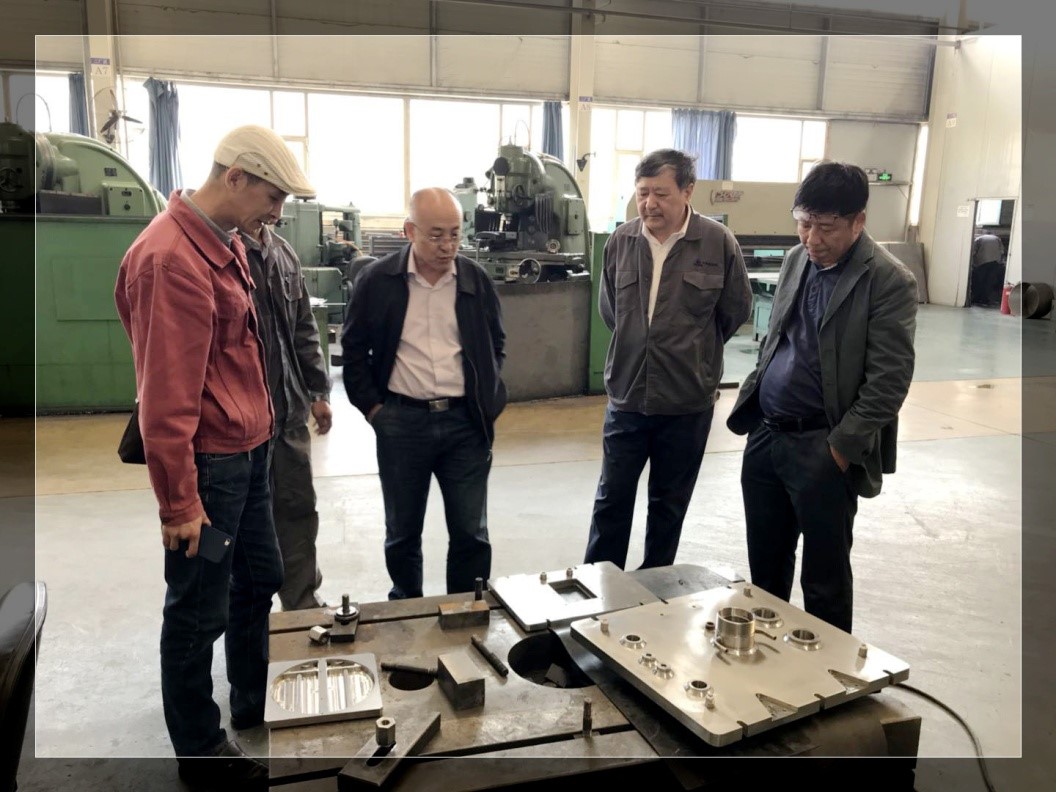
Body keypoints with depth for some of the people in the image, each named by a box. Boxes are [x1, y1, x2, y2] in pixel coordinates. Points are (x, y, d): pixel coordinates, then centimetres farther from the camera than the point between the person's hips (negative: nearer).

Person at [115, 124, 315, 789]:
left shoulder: (227, 245, 8)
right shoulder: (171, 259, -22)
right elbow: (167, 396, -22)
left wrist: (261, 432, 15)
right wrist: (179, 502, -18)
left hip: (249, 452, 10)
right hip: (208, 462, -10)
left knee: (259, 581, 23)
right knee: (199, 610, 7)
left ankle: (256, 703, 44)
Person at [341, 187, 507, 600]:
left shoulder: (477, 280, 1)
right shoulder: (377, 280, -5)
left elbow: (496, 345, 13)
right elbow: (354, 348, 5)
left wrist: (487, 403, 5)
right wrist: (372, 407, -1)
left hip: (465, 421, 1)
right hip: (401, 422, -1)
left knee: (470, 533, 7)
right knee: (402, 531, 14)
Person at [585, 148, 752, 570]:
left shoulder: (719, 242, -11)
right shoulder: (620, 241, -3)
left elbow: (735, 311, 2)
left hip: (688, 401, -2)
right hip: (626, 396, 2)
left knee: (669, 504, 15)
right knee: (612, 498, 11)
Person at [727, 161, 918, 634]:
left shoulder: (888, 280, -11)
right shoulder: (797, 259, 9)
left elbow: (889, 380, -14)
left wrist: (840, 447, -14)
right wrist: (750, 407, 11)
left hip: (823, 448, -6)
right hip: (765, 435, 6)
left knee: (824, 579, 7)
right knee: (764, 566, 18)